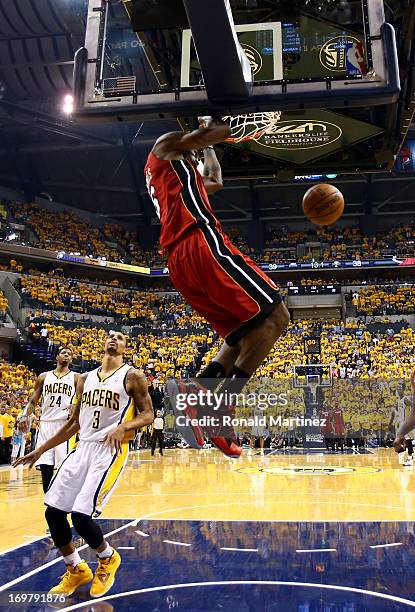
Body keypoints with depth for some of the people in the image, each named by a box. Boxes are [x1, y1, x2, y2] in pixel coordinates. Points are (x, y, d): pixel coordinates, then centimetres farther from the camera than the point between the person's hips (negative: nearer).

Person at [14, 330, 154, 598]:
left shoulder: (132, 376, -2)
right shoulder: (86, 379, 15)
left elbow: (148, 414, -5)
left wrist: (123, 427, -25)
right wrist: (41, 449, 17)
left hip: (111, 450, -6)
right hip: (83, 448, 7)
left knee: (81, 515, -15)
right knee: (53, 512, 2)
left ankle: (108, 559, 16)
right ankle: (77, 570, 24)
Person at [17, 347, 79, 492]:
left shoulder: (76, 378, 7)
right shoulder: (44, 376, 14)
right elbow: (33, 401, 13)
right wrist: (24, 415, -5)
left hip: (65, 424, -3)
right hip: (45, 424, 3)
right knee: (45, 467, 2)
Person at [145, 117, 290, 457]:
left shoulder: (175, 173, 38)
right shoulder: (168, 145, 14)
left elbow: (215, 182, 50)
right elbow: (222, 132, 5)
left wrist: (207, 146, 57)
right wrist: (209, 125, 25)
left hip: (179, 261, 10)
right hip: (203, 243, -9)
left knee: (244, 332, 13)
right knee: (274, 315, -12)